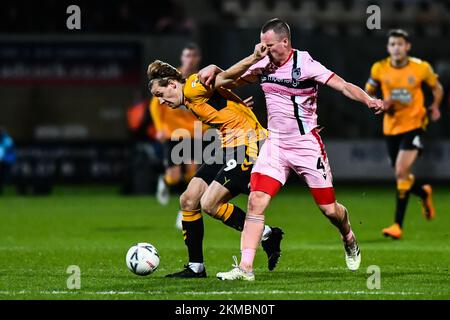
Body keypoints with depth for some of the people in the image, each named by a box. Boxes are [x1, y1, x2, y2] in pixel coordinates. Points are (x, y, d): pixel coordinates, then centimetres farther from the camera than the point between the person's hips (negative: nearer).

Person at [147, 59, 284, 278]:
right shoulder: (189, 101, 16)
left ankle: (266, 235, 1)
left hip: (248, 145, -10)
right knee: (188, 200, 4)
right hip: (228, 147, 10)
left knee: (209, 203, -14)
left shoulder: (193, 89, -13)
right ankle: (196, 267, 10)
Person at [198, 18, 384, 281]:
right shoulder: (263, 64, 1)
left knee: (329, 209, 4)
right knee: (256, 201, -13)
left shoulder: (305, 65, -15)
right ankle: (245, 267, -15)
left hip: (307, 145, -4)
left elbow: (343, 85, -21)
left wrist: (369, 100, -38)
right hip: (275, 143, 4)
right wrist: (215, 71, -7)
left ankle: (349, 240, 39)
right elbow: (229, 82, 14)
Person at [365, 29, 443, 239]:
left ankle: (398, 225, -14)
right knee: (402, 175, 11)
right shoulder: (379, 69, -3)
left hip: (414, 125, -4)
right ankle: (424, 193, 47)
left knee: (402, 171, -18)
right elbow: (368, 93, 11)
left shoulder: (421, 68, -7)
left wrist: (435, 107, -6)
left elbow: (437, 88, 11)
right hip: (391, 127, 4)